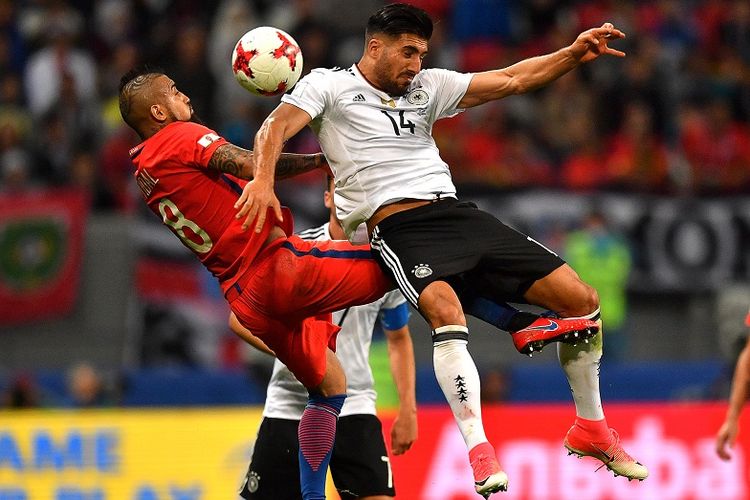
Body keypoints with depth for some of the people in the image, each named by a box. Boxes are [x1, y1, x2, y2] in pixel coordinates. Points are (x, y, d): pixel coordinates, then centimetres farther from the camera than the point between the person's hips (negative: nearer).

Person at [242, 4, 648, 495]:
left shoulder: (428, 87, 21)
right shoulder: (329, 85, 8)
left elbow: (511, 80, 19)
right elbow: (276, 127, -7)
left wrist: (573, 54, 4)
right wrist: (263, 181, -27)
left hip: (459, 215, 6)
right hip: (398, 229, -6)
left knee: (581, 298, -4)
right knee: (447, 312, -38)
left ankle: (591, 429, 14)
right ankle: (479, 451, -36)